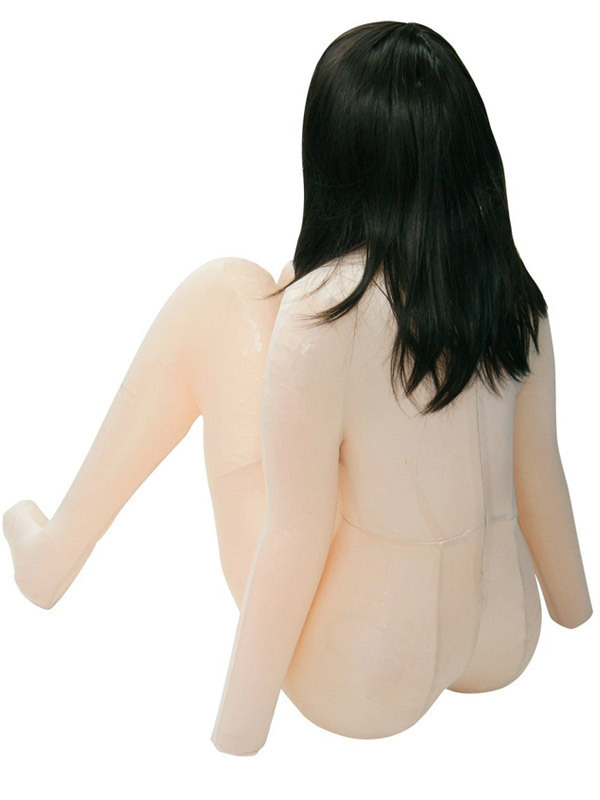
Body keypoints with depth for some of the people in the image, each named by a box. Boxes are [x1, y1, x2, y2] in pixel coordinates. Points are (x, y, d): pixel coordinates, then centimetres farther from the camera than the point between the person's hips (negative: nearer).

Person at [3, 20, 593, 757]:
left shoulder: (324, 309, -23)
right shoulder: (517, 295, -6)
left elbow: (295, 539, -21)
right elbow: (540, 476, 4)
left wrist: (237, 738, -9)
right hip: (505, 653, 6)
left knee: (221, 294, -1)